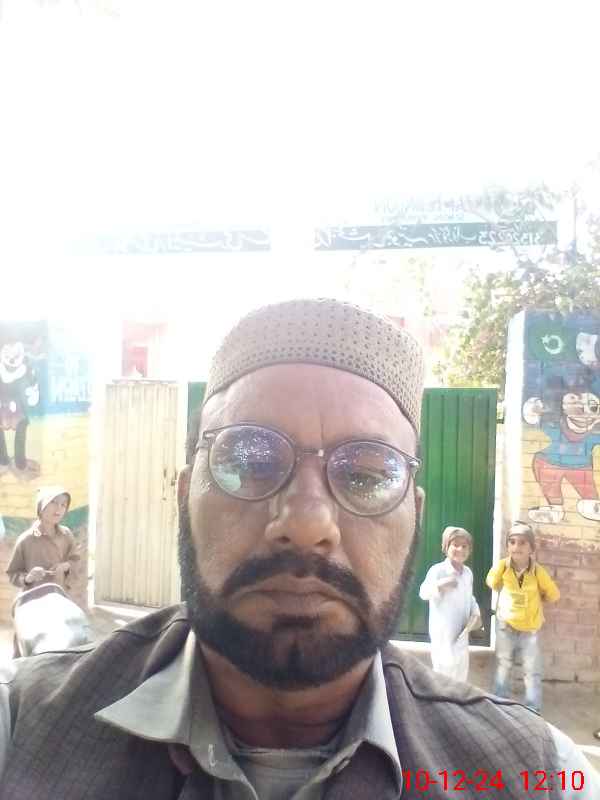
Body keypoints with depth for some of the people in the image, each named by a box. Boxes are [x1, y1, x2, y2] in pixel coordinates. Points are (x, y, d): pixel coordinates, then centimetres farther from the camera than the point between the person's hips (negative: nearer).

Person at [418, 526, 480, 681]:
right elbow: (423, 593, -32)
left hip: (462, 633, 8)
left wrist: (475, 613, -1)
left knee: (461, 674, 19)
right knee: (445, 673, -4)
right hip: (443, 634, -7)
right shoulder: (437, 570, -18)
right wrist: (439, 585, -53)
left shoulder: (468, 573, 6)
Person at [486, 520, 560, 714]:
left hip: (530, 627, -1)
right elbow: (491, 582, 5)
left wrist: (535, 600, 4)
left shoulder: (538, 571, -19)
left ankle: (533, 713, 18)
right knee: (503, 668, 16)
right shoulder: (502, 566, -17)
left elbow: (553, 595, -4)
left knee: (532, 671, 4)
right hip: (506, 625, 1)